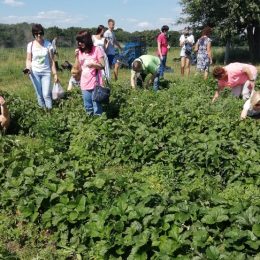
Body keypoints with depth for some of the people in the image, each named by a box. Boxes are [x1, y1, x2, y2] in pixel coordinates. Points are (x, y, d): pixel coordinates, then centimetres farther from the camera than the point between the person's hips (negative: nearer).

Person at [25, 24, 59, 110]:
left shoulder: (48, 44, -5)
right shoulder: (30, 45, -3)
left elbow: (52, 60, -2)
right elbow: (29, 59, 3)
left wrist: (55, 74, -2)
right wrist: (28, 68, -17)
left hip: (46, 72, -1)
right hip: (34, 72, 1)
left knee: (46, 94, -7)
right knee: (39, 94, 4)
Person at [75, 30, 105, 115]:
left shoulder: (96, 50, -6)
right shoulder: (80, 51, 8)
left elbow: (102, 66, -4)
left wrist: (93, 64, -21)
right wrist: (77, 56, -3)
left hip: (95, 83, -5)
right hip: (84, 83, 5)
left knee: (96, 106, -1)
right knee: (88, 107, 13)